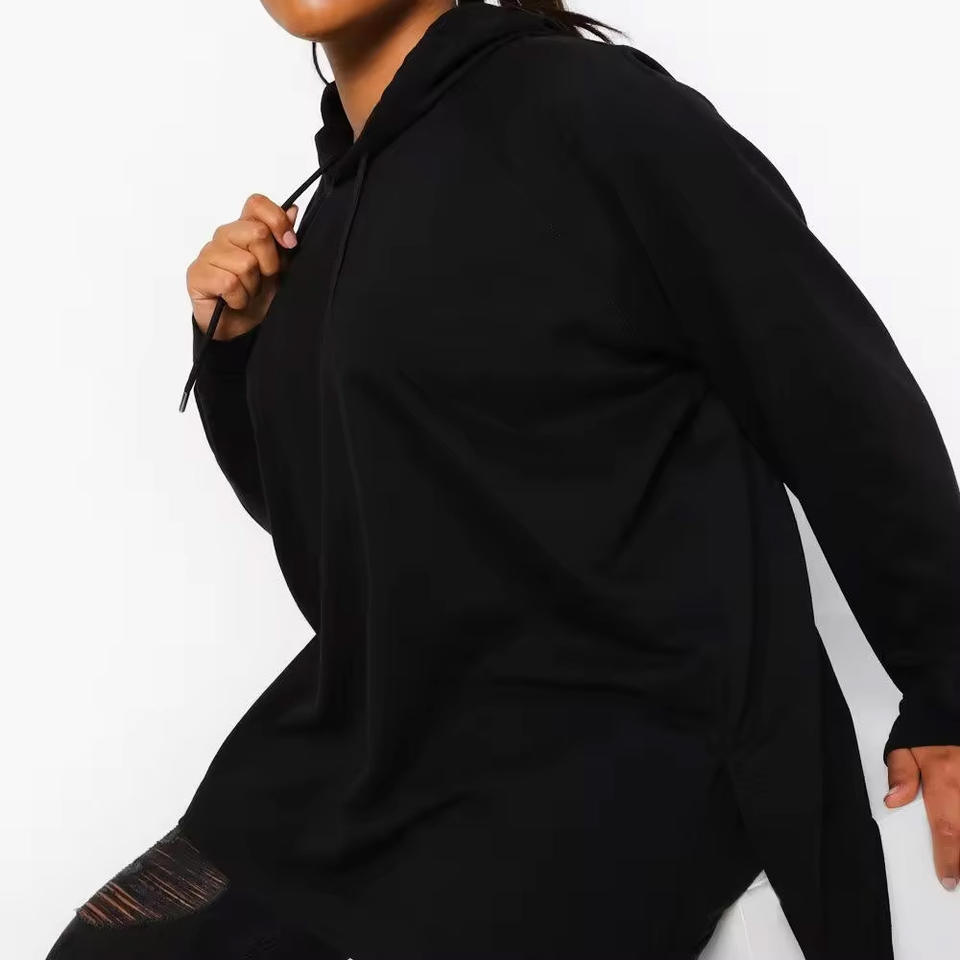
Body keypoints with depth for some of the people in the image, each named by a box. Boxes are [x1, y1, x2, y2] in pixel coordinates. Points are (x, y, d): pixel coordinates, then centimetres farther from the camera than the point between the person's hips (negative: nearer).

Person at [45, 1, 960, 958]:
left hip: (613, 751, -7)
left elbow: (852, 407, -11)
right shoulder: (329, 209, 11)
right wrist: (233, 346, 2)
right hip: (372, 739, 8)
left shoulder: (593, 107, -12)